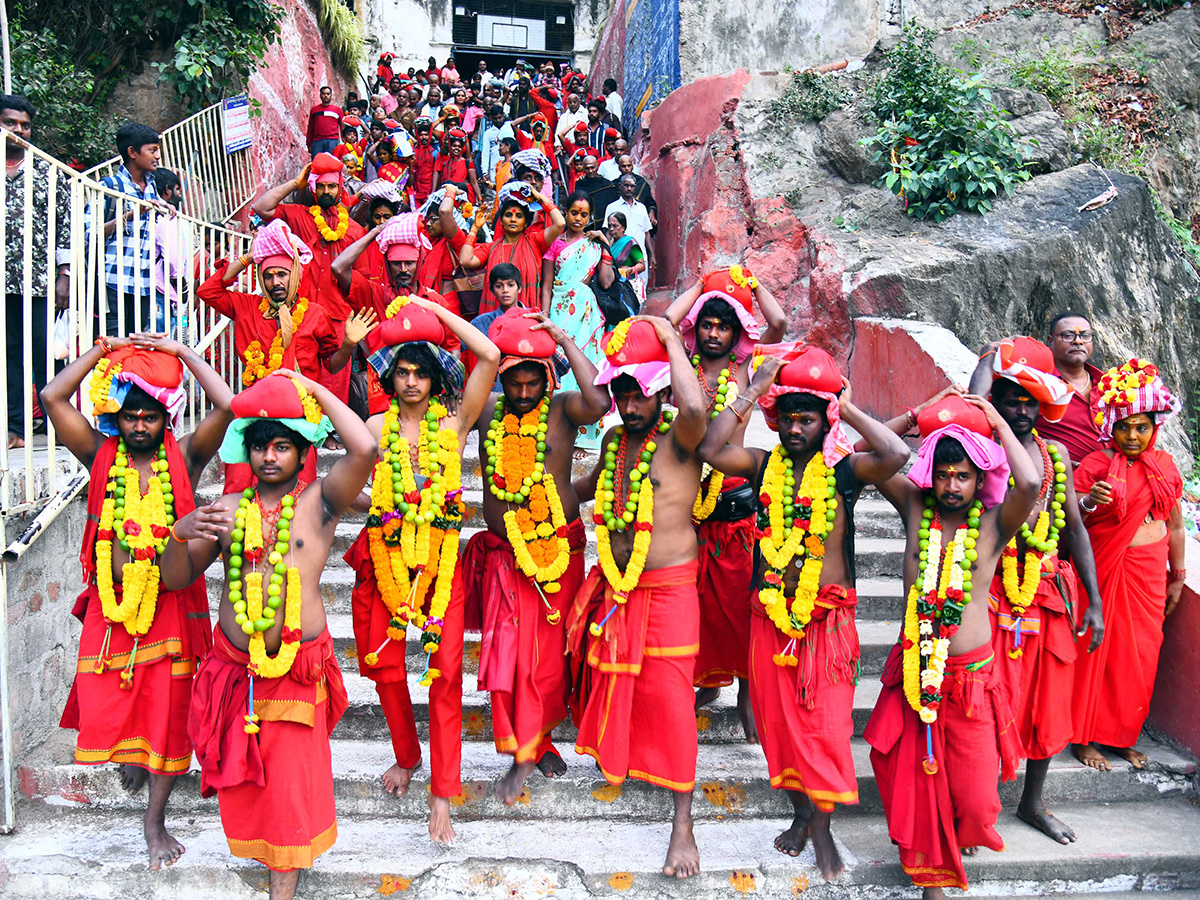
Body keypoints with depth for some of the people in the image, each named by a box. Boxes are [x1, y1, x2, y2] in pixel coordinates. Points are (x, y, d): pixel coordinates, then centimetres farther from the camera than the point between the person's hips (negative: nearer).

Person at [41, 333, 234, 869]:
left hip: (170, 606, -1)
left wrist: (181, 351, -9)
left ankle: (155, 819, 23)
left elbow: (226, 405, -16)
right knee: (105, 708, 9)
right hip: (109, 605, 1)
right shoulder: (100, 455, 1)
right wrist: (102, 350, -5)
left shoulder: (184, 457, -3)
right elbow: (52, 397, -10)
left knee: (168, 713, 4)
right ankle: (127, 754, 46)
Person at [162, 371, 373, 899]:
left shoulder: (319, 500, -5)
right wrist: (182, 534, -16)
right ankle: (258, 846, 41)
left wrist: (316, 390, -12)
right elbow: (175, 578, 6)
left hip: (297, 666, -3)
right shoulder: (228, 508, 5)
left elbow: (365, 449, -22)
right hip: (232, 664, 3)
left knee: (291, 776, 2)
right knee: (240, 774, 14)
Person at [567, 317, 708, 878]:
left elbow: (695, 409, -38)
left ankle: (682, 825, 8)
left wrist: (671, 340, -26)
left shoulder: (678, 442, -13)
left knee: (667, 697, -3)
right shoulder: (614, 440, 7)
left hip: (667, 589, -6)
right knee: (612, 682, 18)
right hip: (614, 586, 6)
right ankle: (617, 754, 47)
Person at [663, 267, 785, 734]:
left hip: (733, 501, -2)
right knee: (694, 599, 11)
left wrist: (751, 283, 6)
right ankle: (708, 681, 27)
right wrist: (703, 285, 6)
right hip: (687, 496, 2)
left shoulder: (744, 366, 3)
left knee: (738, 602, 0)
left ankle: (746, 693, 11)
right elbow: (667, 320, -9)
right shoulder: (686, 364, 6)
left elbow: (779, 323, -10)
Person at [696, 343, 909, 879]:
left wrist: (847, 407, -13)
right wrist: (752, 392, -12)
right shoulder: (763, 465, 2)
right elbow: (710, 449, -15)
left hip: (828, 614, -2)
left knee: (826, 722, 0)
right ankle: (800, 812, 30)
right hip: (769, 612, 3)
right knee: (777, 715, 10)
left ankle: (821, 826, 19)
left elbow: (896, 455, -24)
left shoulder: (845, 469, -4)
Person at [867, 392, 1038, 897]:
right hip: (914, 669, 2)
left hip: (971, 673, -1)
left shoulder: (995, 523, -7)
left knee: (974, 792, 3)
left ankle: (963, 836, 39)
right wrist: (917, 416, -7)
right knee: (916, 778, 7)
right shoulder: (915, 507, -1)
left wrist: (998, 423, -15)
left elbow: (1029, 483, -28)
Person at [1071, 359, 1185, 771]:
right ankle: (1083, 736, 14)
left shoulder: (1165, 465, 7)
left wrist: (1176, 578, 15)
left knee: (1141, 654, 8)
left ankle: (1123, 735, 24)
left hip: (1150, 571, 4)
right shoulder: (1094, 465, -7)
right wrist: (1088, 503, -33)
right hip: (1104, 568, -4)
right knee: (1096, 649, 1)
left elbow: (1175, 526, 14)